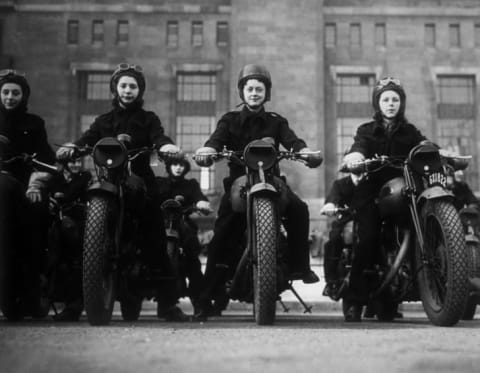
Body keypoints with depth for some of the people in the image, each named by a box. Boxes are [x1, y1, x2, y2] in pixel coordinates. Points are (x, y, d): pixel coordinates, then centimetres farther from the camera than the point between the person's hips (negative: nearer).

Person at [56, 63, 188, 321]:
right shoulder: (104, 120, 21)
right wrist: (71, 146, -19)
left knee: (156, 240, -10)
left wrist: (166, 145, -26)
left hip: (140, 181, -1)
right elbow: (88, 138, 4)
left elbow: (157, 135, -2)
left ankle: (167, 302, -9)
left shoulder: (148, 118, 18)